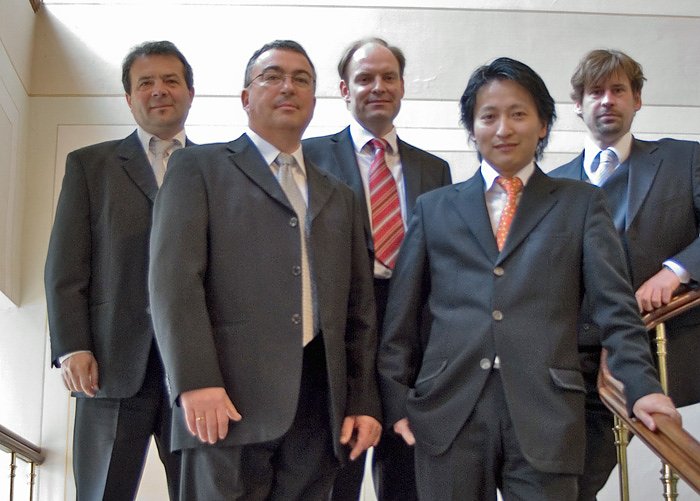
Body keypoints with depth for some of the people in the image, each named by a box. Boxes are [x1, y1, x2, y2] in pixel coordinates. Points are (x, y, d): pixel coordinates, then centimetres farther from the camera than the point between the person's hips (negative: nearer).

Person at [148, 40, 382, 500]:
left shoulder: (339, 196, 24)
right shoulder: (200, 167, 9)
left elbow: (360, 306, 19)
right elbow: (174, 277, -4)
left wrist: (364, 402, 9)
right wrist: (196, 382, -15)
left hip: (319, 400, 4)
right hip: (230, 395, -4)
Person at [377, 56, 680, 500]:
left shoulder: (581, 204, 11)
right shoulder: (434, 208, 13)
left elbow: (615, 306, 2)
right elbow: (401, 315, 11)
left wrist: (642, 387, -12)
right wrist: (396, 399, 4)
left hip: (545, 418, -1)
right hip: (449, 414, 1)